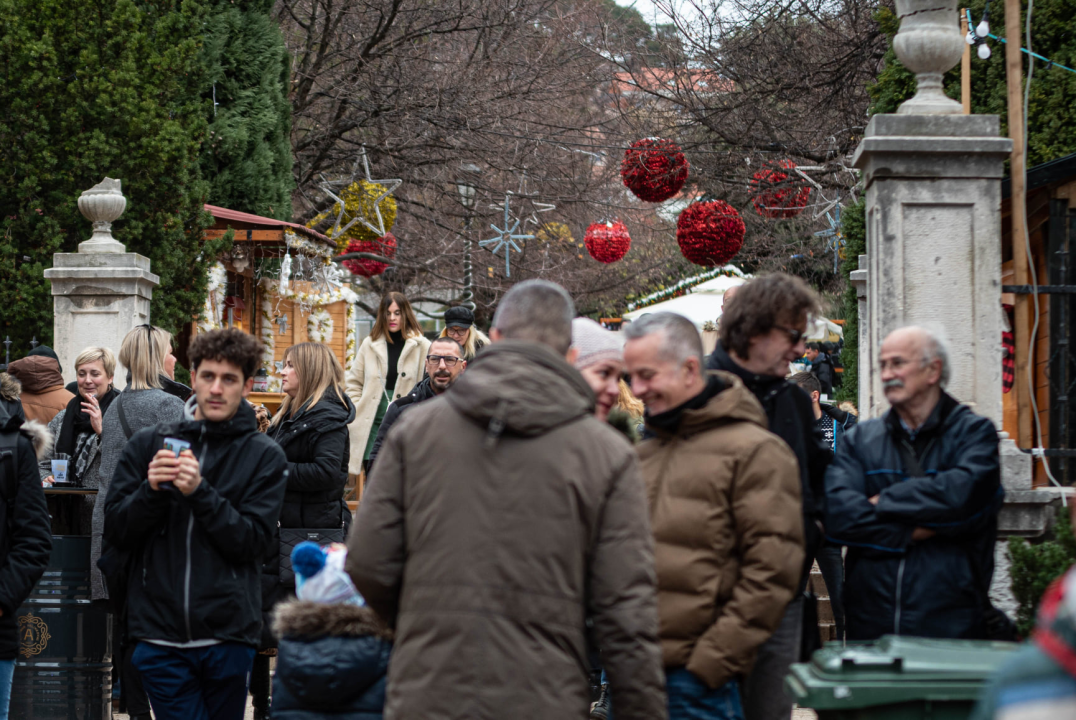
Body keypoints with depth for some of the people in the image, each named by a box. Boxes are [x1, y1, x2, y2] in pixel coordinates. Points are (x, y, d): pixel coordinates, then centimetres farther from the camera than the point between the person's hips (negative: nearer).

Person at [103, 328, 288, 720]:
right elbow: (115, 532, 5)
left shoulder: (265, 457, 3)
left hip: (227, 636, 0)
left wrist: (200, 493, -17)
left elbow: (253, 542, -7)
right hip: (160, 633, 1)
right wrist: (151, 491, -12)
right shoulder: (148, 444, 9)